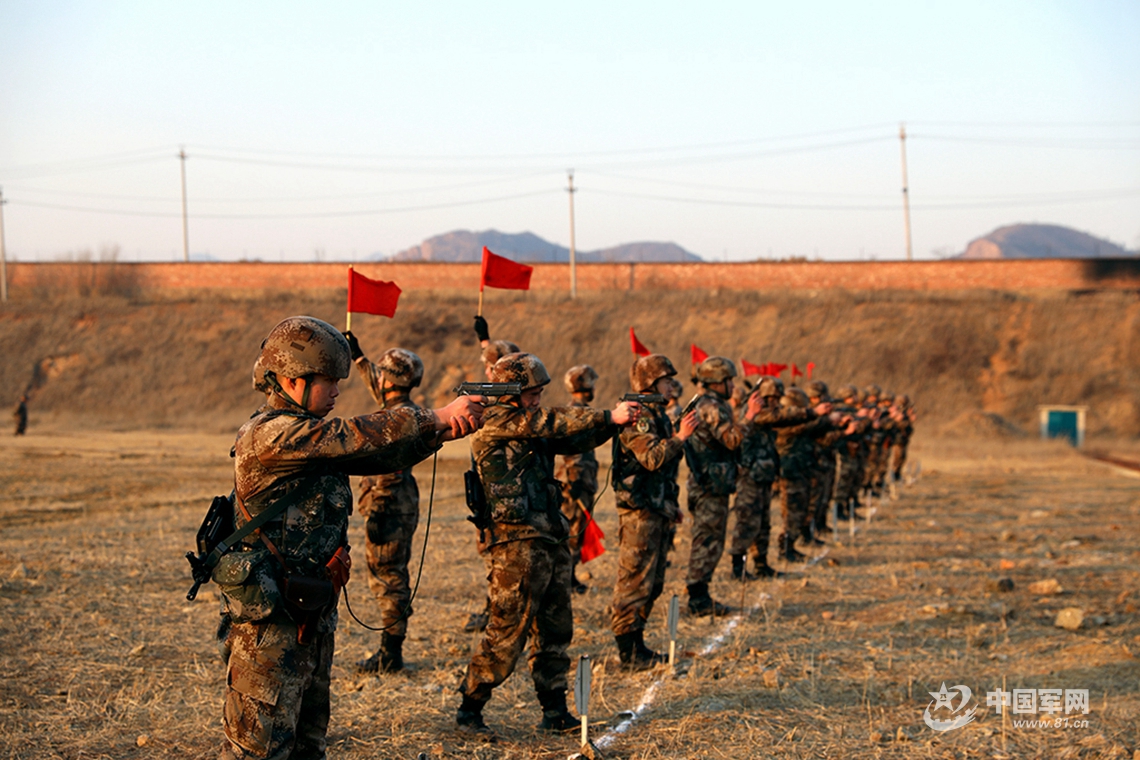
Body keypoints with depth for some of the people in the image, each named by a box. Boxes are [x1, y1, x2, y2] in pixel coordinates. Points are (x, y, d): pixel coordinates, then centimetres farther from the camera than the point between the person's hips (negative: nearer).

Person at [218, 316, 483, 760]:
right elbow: (358, 436, -23)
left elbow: (382, 457, 8)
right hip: (271, 621, -10)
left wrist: (442, 432, -7)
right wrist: (437, 417, -18)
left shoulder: (314, 435, 12)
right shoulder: (271, 434, -18)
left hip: (312, 615, 10)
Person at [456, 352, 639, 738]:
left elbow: (575, 440, 14)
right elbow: (553, 422, -17)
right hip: (516, 544, -9)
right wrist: (608, 416, -14)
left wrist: (616, 422, -2)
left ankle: (555, 711, 21)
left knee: (556, 631, 13)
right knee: (507, 633, -7)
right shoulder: (495, 422, -9)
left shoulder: (530, 426, 16)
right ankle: (469, 710, 3)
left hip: (550, 540, 9)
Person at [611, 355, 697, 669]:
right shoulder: (638, 417, -13)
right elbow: (652, 458, -25)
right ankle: (628, 653, -3)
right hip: (640, 511, -10)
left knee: (652, 583, 13)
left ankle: (636, 645, 20)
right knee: (635, 582, -7)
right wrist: (680, 437, -23)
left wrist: (671, 504, 23)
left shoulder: (658, 415, 18)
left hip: (658, 510, 10)